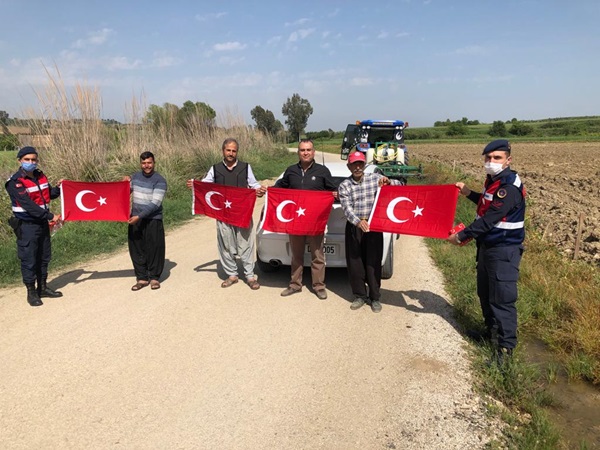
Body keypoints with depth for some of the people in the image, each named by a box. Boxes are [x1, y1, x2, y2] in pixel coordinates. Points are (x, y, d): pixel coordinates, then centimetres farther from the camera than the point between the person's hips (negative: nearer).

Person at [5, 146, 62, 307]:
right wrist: (50, 216, -26)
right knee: (29, 259, 1)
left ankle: (42, 288, 29)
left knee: (44, 257, 15)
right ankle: (31, 292, 13)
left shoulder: (40, 176, 7)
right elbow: (28, 205, -23)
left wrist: (58, 188, -4)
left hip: (42, 223, 7)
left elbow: (49, 194, 17)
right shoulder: (15, 182, -15)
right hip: (26, 225, -7)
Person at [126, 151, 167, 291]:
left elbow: (155, 203, -15)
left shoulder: (160, 181, -9)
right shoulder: (135, 176, 8)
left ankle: (154, 277, 16)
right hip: (135, 219, 5)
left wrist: (139, 216, -20)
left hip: (153, 220, -5)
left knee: (154, 249, 0)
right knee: (136, 249, 6)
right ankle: (141, 278, 17)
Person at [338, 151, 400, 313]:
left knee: (373, 262, 2)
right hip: (353, 227, 1)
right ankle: (360, 296, 20)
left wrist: (388, 182, -18)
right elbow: (347, 208, -12)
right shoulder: (344, 186, 1)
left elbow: (400, 186, 5)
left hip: (373, 226, 0)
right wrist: (358, 222, -31)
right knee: (354, 263, 4)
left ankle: (375, 298, 15)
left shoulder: (375, 178, 3)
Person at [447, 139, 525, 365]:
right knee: (485, 293, 20)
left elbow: (489, 220, -25)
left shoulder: (510, 187, -22)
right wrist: (469, 193, 16)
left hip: (504, 250, -10)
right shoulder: (493, 180, 7)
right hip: (487, 245, 10)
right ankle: (492, 332, 38)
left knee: (502, 299, -5)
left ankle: (505, 348, 7)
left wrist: (461, 236, -17)